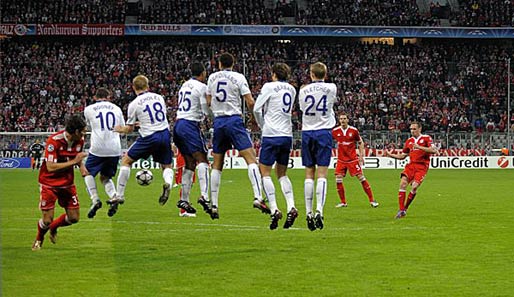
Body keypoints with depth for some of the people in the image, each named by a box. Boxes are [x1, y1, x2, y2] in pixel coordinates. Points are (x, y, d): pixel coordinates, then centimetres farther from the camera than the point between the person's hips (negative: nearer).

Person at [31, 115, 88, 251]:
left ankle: (54, 227, 36)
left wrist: (82, 166, -6)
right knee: (47, 220, -5)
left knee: (74, 218, 3)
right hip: (49, 184, -6)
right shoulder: (54, 141, -26)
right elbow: (51, 167, -30)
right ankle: (39, 239, 29)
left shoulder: (79, 140, -6)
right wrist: (73, 161, -30)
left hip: (68, 183, 6)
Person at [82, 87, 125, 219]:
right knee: (105, 177, 20)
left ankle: (95, 199, -5)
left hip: (98, 149, -3)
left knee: (88, 173, 18)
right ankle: (114, 197, -8)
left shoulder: (89, 109, 5)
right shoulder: (116, 109, 10)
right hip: (115, 149, 3)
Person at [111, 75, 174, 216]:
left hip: (149, 137, -4)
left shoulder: (134, 104, -2)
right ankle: (168, 183, -16)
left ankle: (119, 195, 9)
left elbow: (129, 129, 4)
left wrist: (120, 129, 27)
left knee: (126, 160, 13)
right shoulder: (159, 97, 10)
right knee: (167, 166, 20)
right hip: (165, 133, 4)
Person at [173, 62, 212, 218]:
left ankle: (184, 200, 11)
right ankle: (204, 195, -29)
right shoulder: (202, 87, -7)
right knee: (202, 160, -12)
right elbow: (207, 111, -10)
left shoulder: (184, 86, 17)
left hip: (178, 124, 8)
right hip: (190, 125, -8)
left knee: (190, 163, 13)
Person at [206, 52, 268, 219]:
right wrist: (249, 111, 15)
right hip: (234, 120, -4)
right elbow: (250, 102, -6)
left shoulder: (212, 77, 9)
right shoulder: (238, 78, -2)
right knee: (251, 159, -10)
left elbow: (208, 102, 16)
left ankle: (213, 205, 8)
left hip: (218, 122, 4)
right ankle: (257, 197, -28)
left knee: (217, 165, 11)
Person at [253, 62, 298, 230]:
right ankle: (291, 207, -4)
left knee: (265, 172, 0)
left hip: (271, 134, -6)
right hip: (287, 135, 6)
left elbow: (256, 109, -5)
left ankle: (274, 209, -15)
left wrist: (262, 125, 11)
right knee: (282, 174, 14)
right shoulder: (291, 90, 12)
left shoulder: (269, 86, -5)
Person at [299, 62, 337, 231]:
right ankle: (319, 211, -18)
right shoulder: (331, 88, -1)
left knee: (309, 174, 5)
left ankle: (309, 213, 1)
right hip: (324, 131, -2)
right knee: (322, 174, -5)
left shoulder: (303, 91, 2)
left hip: (307, 133, 2)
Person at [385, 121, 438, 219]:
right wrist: (390, 155, 8)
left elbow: (434, 150, -14)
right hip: (411, 165, 4)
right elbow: (402, 156, 22)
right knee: (403, 183, -18)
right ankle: (401, 210, -15)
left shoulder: (426, 138, 1)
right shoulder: (409, 141, 15)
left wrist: (419, 147, -20)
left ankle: (405, 208, -1)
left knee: (414, 186, -20)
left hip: (422, 166, -4)